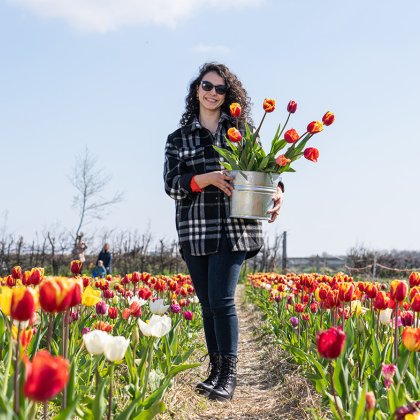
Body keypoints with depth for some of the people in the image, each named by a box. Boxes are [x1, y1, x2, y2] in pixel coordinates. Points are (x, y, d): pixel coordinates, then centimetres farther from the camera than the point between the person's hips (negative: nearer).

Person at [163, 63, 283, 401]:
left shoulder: (243, 130, 9)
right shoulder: (178, 138, 10)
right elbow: (171, 183, 1)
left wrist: (276, 192, -14)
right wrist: (206, 178, -17)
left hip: (234, 229, -2)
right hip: (194, 231, 2)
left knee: (222, 299, -11)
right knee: (208, 305, 8)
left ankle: (229, 376, 0)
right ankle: (216, 370, 20)